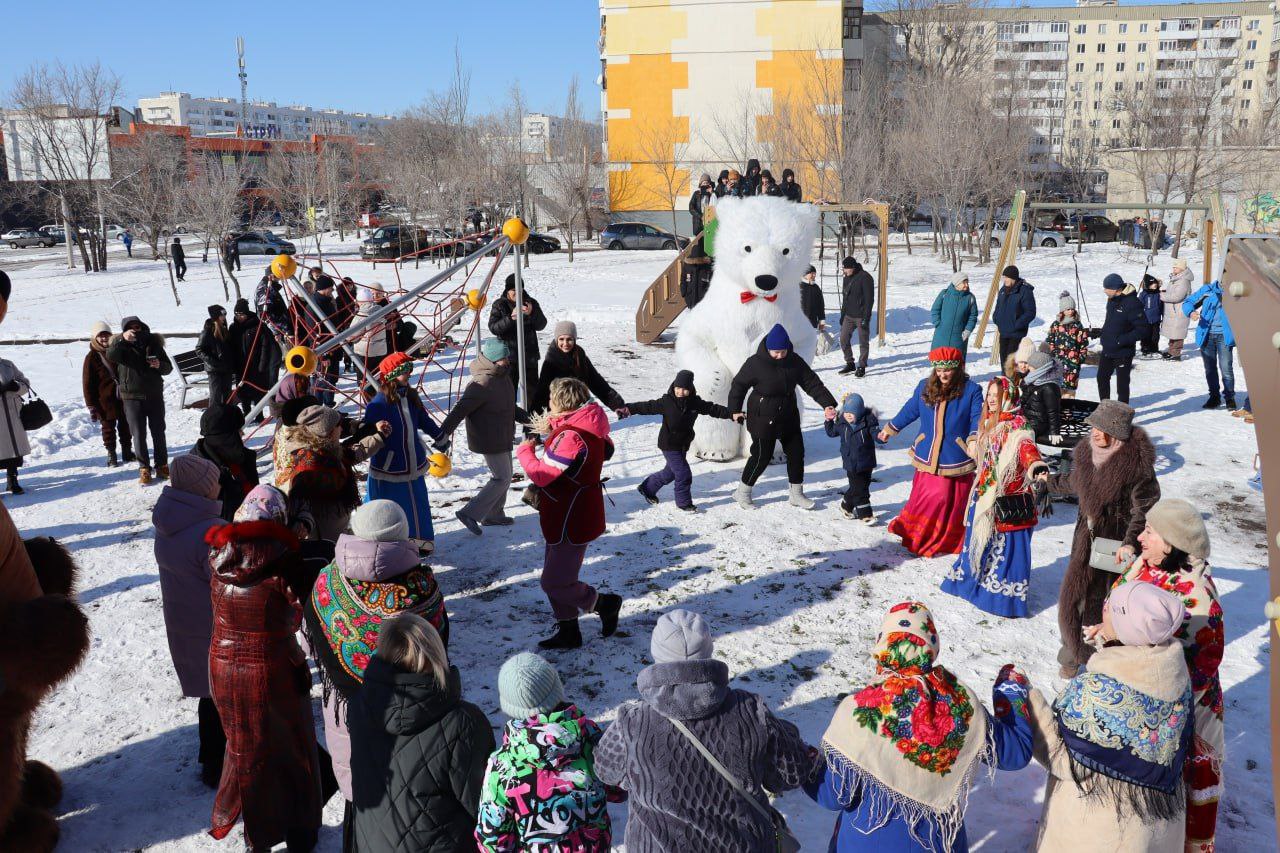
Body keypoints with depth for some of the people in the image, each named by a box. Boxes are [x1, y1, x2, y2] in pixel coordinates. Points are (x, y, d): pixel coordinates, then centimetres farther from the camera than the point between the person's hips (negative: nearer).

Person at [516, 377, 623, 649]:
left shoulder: (571, 436, -28)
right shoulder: (583, 429, 5)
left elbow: (542, 474, -28)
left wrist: (525, 450, -10)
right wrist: (549, 435, 13)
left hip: (572, 523, -10)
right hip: (568, 517, 10)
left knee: (555, 583, 0)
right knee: (556, 576, 18)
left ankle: (605, 603, 18)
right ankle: (568, 631, 29)